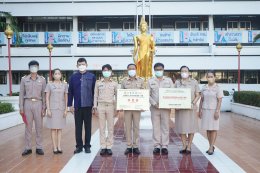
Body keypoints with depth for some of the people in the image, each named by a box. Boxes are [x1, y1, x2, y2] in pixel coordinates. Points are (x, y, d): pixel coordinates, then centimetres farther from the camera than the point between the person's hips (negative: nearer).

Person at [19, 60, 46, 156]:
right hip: (27, 103, 0)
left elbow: (44, 94, 5)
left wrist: (44, 108, 0)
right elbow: (21, 94, 5)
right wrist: (21, 107, 0)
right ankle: (28, 148, 12)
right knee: (28, 126, 4)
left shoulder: (42, 79, 4)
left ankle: (39, 147, 12)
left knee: (39, 126, 4)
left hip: (38, 103, 0)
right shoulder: (24, 79, 5)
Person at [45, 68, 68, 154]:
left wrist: (66, 109, 1)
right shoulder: (49, 85, 1)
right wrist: (48, 109, -7)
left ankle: (59, 146, 12)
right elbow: (47, 98, 0)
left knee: (60, 128, 7)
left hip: (61, 109, 2)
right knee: (53, 128, 1)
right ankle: (54, 147, 7)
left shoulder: (64, 85, 5)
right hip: (52, 108, -1)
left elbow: (66, 98, 7)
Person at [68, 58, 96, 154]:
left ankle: (87, 146, 19)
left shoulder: (92, 76, 2)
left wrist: (94, 104, 0)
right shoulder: (73, 77, 5)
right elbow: (70, 92, 6)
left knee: (88, 127, 8)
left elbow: (94, 91, 3)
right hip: (77, 106, 1)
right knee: (78, 127, 8)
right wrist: (70, 105, 2)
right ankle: (79, 146, 19)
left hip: (88, 106, -1)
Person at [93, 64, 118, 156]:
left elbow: (117, 96, 9)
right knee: (102, 127, 3)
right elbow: (95, 96, 8)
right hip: (101, 106, 0)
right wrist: (95, 107, 3)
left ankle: (109, 147, 10)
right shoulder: (98, 83, 7)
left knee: (110, 127, 1)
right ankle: (103, 147, 10)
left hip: (110, 106, 0)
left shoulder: (114, 84, 6)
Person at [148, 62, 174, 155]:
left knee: (165, 127, 2)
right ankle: (157, 145, 10)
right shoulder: (150, 81, 8)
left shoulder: (168, 80, 9)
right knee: (155, 127, 2)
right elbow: (148, 95, 3)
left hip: (166, 107, 0)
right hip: (154, 107, 0)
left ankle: (164, 146, 9)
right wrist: (154, 103, -11)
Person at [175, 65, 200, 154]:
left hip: (190, 108, -1)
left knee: (191, 127, 1)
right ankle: (184, 146, 18)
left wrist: (193, 103, -14)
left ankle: (189, 146, 14)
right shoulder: (177, 82, 8)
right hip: (180, 108, 1)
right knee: (181, 127, 4)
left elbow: (197, 95, 3)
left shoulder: (194, 82, 4)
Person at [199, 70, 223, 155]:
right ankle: (211, 146, 20)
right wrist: (200, 110, 6)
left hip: (213, 110, -4)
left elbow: (219, 101, -8)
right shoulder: (204, 88, 7)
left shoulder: (218, 88, -6)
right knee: (208, 129, 9)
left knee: (213, 129, 1)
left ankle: (211, 147, 6)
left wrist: (217, 111, -15)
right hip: (205, 110, 4)